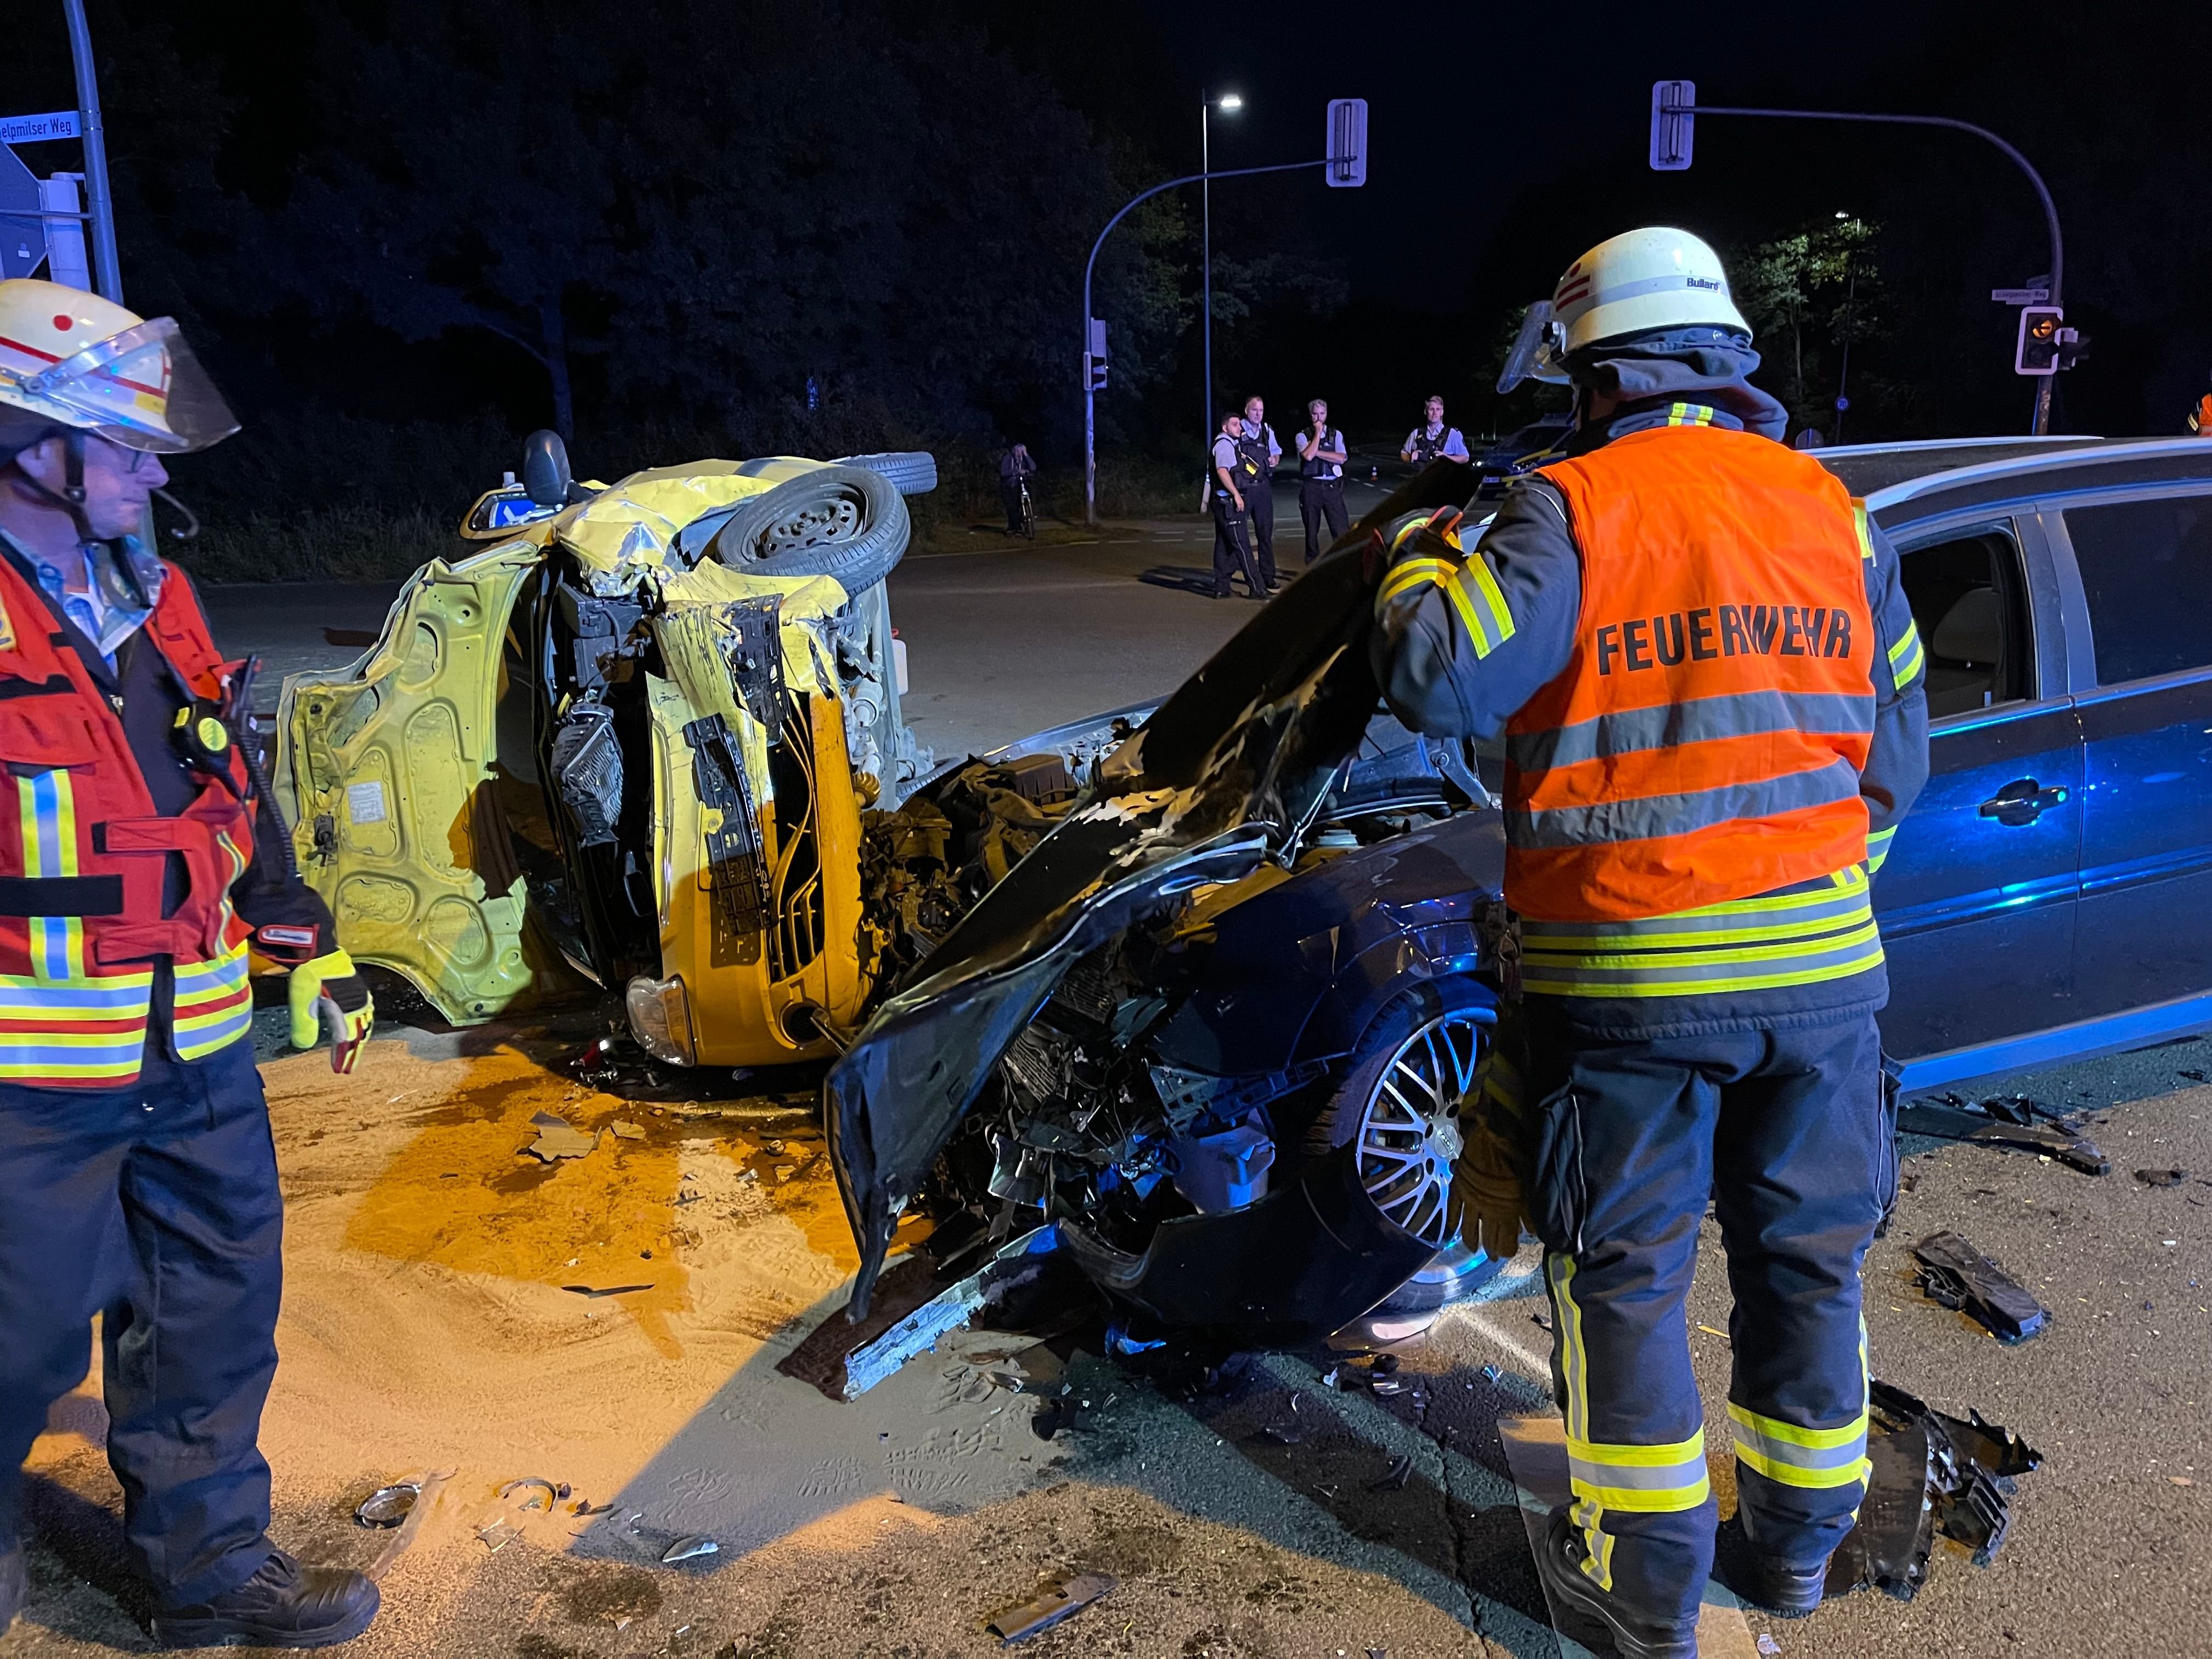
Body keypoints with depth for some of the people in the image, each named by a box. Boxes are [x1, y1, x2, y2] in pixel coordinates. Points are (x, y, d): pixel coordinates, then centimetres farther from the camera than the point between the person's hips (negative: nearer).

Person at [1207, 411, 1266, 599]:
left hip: (1228, 503, 10)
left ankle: (1221, 588, 12)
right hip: (1229, 503, -10)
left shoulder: (1234, 444, 21)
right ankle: (1256, 588, -10)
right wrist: (1236, 495, -25)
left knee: (1225, 546, 10)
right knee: (1241, 546, -9)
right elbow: (1222, 471, -22)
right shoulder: (1224, 444, -11)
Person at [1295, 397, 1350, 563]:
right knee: (1312, 530, 6)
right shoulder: (1303, 436, 5)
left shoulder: (1336, 435, 10)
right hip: (1311, 486, -1)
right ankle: (1312, 566, 14)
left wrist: (1317, 452, -9)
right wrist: (1318, 433, -5)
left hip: (1332, 486, 1)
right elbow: (1308, 455, -14)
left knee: (1341, 528, -6)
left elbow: (1341, 458, -5)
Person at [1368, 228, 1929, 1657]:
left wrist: (1420, 556, 2)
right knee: (1807, 1258, 19)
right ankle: (1799, 1540, 36)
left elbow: (1443, 682, -18)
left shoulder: (1575, 505, -9)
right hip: (1820, 969, 5)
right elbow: (1899, 749, 13)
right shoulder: (1832, 509, 8)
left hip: (1631, 973, -5)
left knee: (1625, 1274, 10)